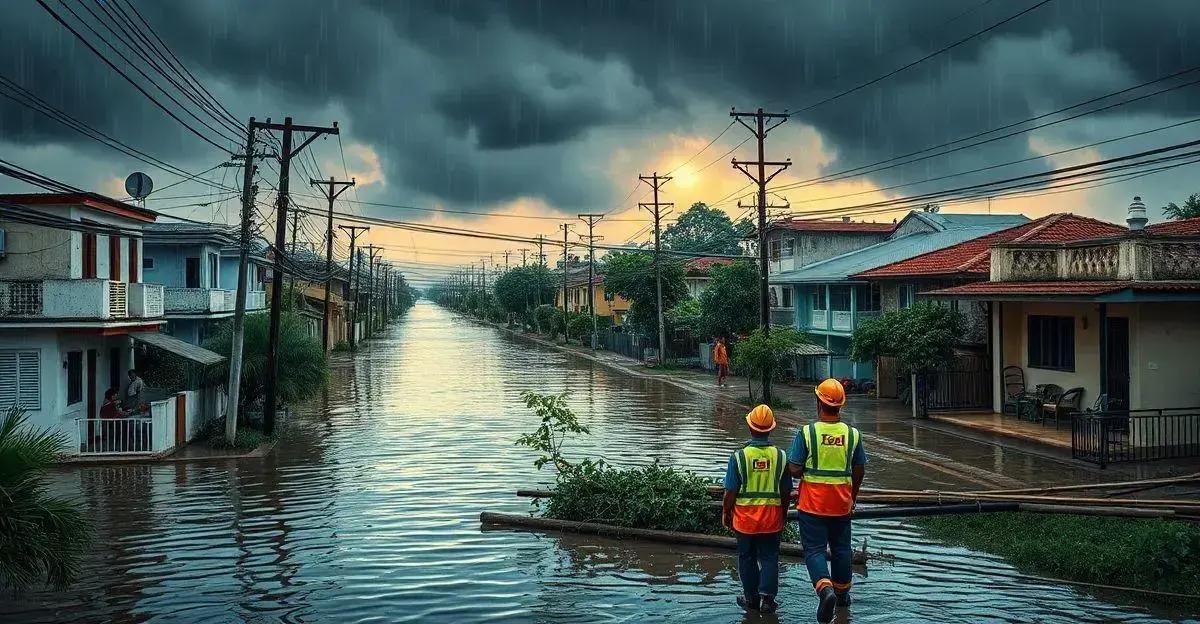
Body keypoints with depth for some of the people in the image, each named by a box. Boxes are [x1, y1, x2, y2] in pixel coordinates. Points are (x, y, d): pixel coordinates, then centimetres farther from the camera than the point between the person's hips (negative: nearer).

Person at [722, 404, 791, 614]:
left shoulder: (739, 456, -14)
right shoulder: (780, 456, -7)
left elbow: (731, 491, -9)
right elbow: (786, 492, 1)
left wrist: (725, 513, 6)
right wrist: (784, 514, 16)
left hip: (745, 516, -1)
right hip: (772, 517, 1)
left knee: (747, 557, 13)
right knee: (769, 557, 11)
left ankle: (751, 597, 22)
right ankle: (767, 597, 4)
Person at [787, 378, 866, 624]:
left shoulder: (806, 432, -14)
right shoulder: (853, 434, -3)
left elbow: (794, 469, -14)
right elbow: (859, 470, 7)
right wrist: (853, 497, 22)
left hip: (813, 502, -3)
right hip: (841, 502, 3)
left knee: (814, 549, 1)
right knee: (841, 547, 19)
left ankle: (825, 589, -21)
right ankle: (842, 593, 33)